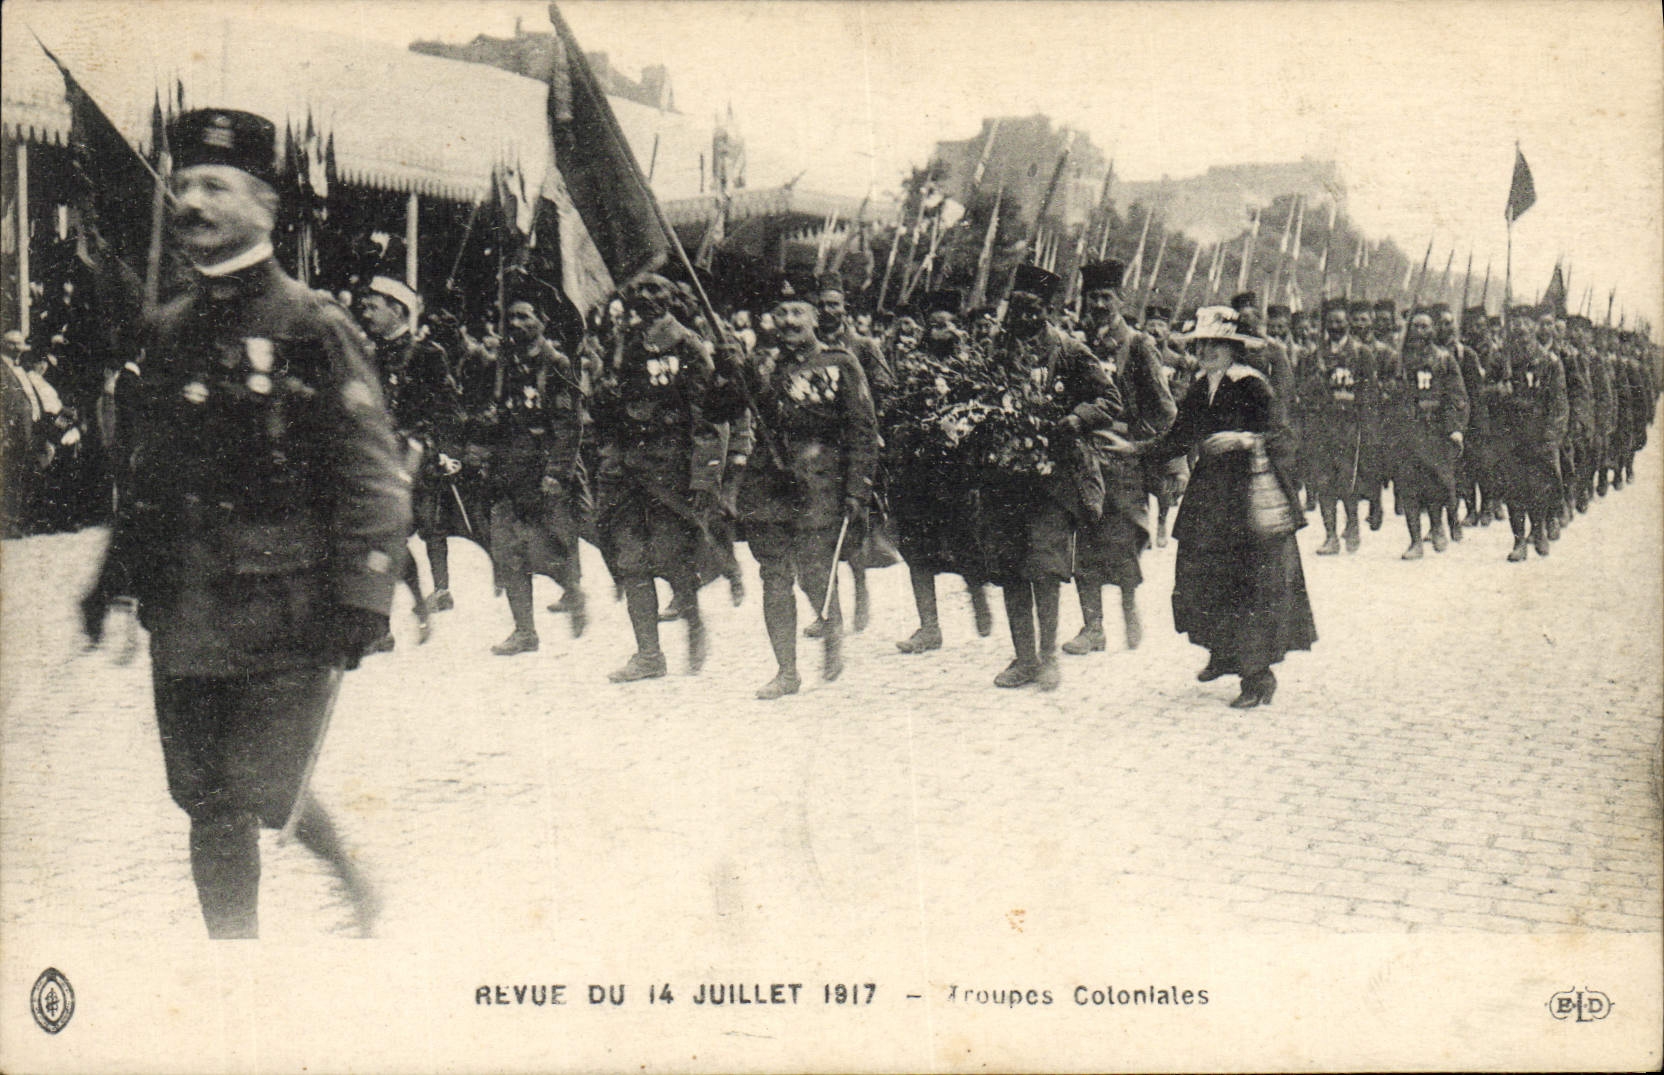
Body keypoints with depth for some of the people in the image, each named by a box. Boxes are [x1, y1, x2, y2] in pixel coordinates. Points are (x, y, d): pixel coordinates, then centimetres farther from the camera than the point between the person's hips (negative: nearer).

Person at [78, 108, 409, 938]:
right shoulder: (168, 333, 12)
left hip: (285, 613, -5)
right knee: (209, 805, 9)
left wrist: (359, 597, -15)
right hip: (186, 617, 5)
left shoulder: (312, 329, -6)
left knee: (263, 794, -7)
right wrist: (114, 576, 18)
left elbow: (374, 479, -8)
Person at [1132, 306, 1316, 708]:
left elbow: (1276, 437, -13)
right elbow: (1177, 440, 15)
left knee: (1252, 582, -7)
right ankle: (1221, 652, 25)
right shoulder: (1199, 391, 12)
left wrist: (1243, 440, -30)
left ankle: (1259, 674, 0)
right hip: (1209, 496, 7)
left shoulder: (1252, 386, -8)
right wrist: (1133, 448, 6)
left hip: (1250, 491, -6)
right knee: (1198, 576, 4)